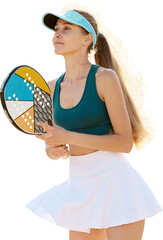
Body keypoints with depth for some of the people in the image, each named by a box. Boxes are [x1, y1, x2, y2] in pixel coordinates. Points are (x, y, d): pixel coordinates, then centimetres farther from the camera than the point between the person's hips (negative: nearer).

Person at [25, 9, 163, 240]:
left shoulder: (105, 78, -10)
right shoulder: (52, 88, 6)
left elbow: (125, 142, -13)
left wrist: (68, 136, -21)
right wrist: (53, 150, -10)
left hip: (114, 179, -5)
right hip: (79, 185, 5)